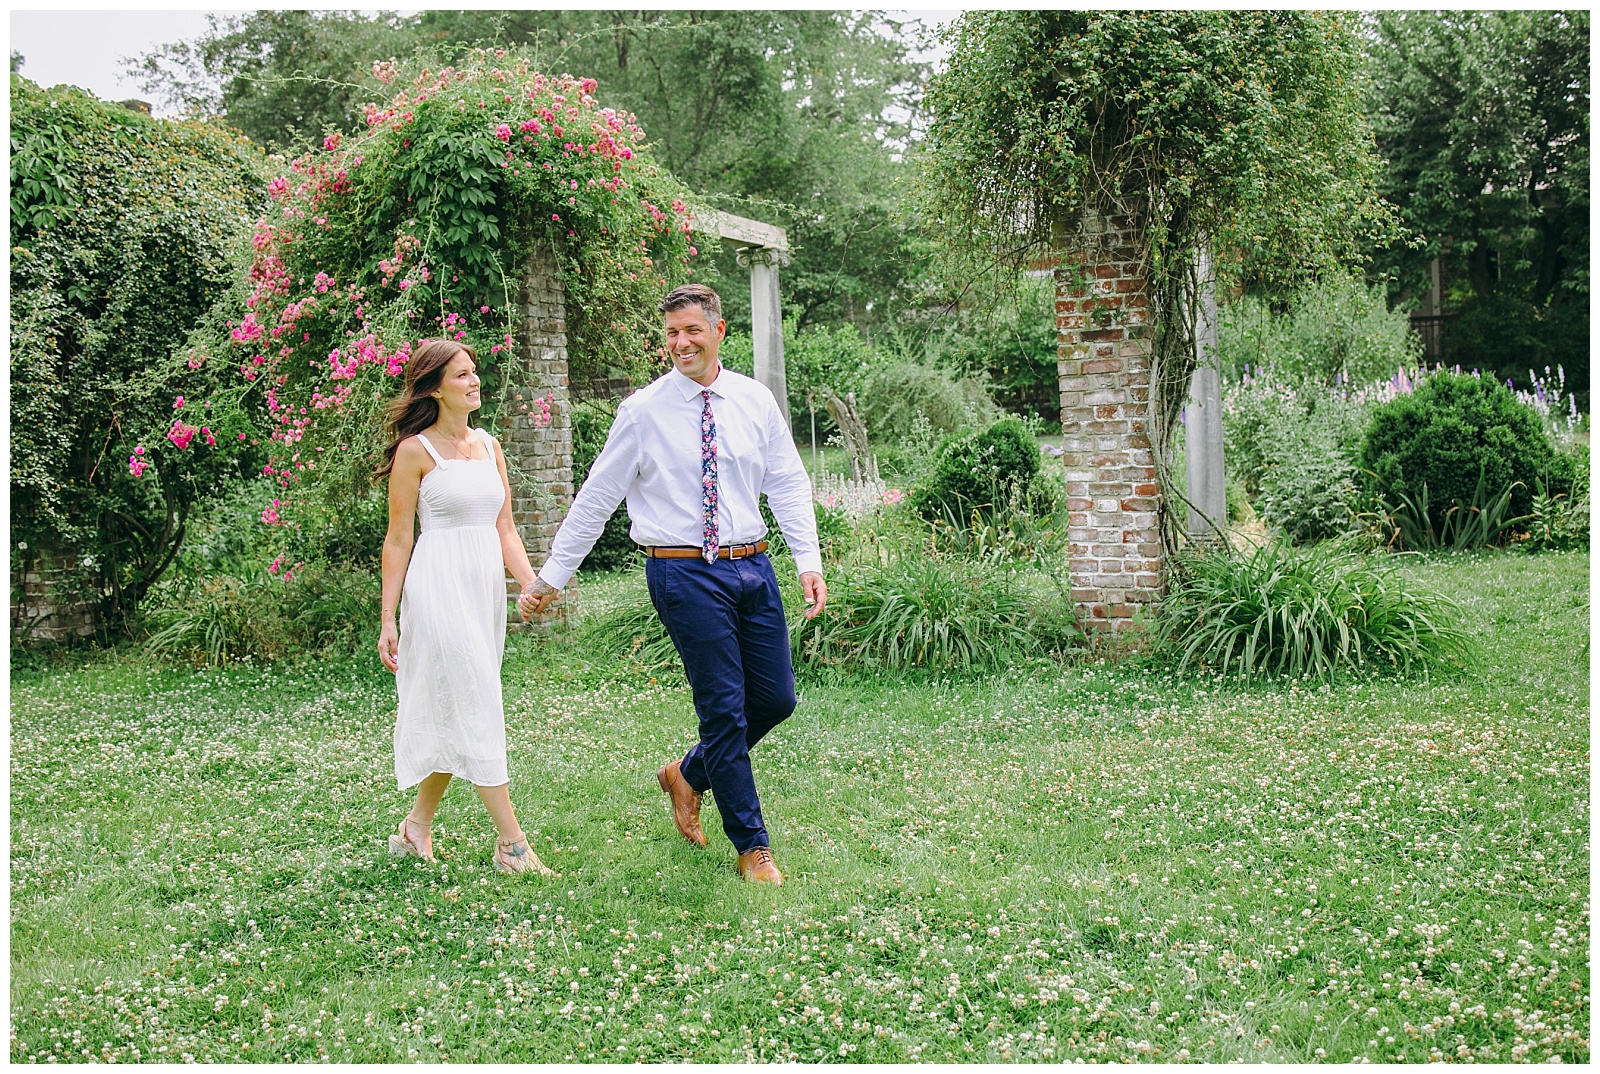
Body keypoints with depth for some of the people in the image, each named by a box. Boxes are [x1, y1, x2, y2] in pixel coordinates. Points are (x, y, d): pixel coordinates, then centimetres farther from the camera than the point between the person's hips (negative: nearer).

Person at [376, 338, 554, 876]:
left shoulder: (488, 445, 13)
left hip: (487, 586, 7)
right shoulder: (416, 451, -5)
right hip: (439, 587, -7)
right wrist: (388, 620, -7)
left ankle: (417, 827, 25)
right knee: (475, 713, -8)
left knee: (456, 715, 11)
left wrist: (533, 583, -1)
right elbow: (397, 540, -4)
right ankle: (511, 843, -6)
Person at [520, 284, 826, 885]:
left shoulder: (755, 401, 6)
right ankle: (752, 847, 12)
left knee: (776, 699, 7)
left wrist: (809, 560, -4)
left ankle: (688, 776, 33)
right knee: (724, 708, -2)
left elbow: (788, 485, 8)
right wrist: (551, 577, 1)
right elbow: (596, 498, 1)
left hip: (752, 565, 4)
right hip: (685, 572, -4)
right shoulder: (643, 411, -3)